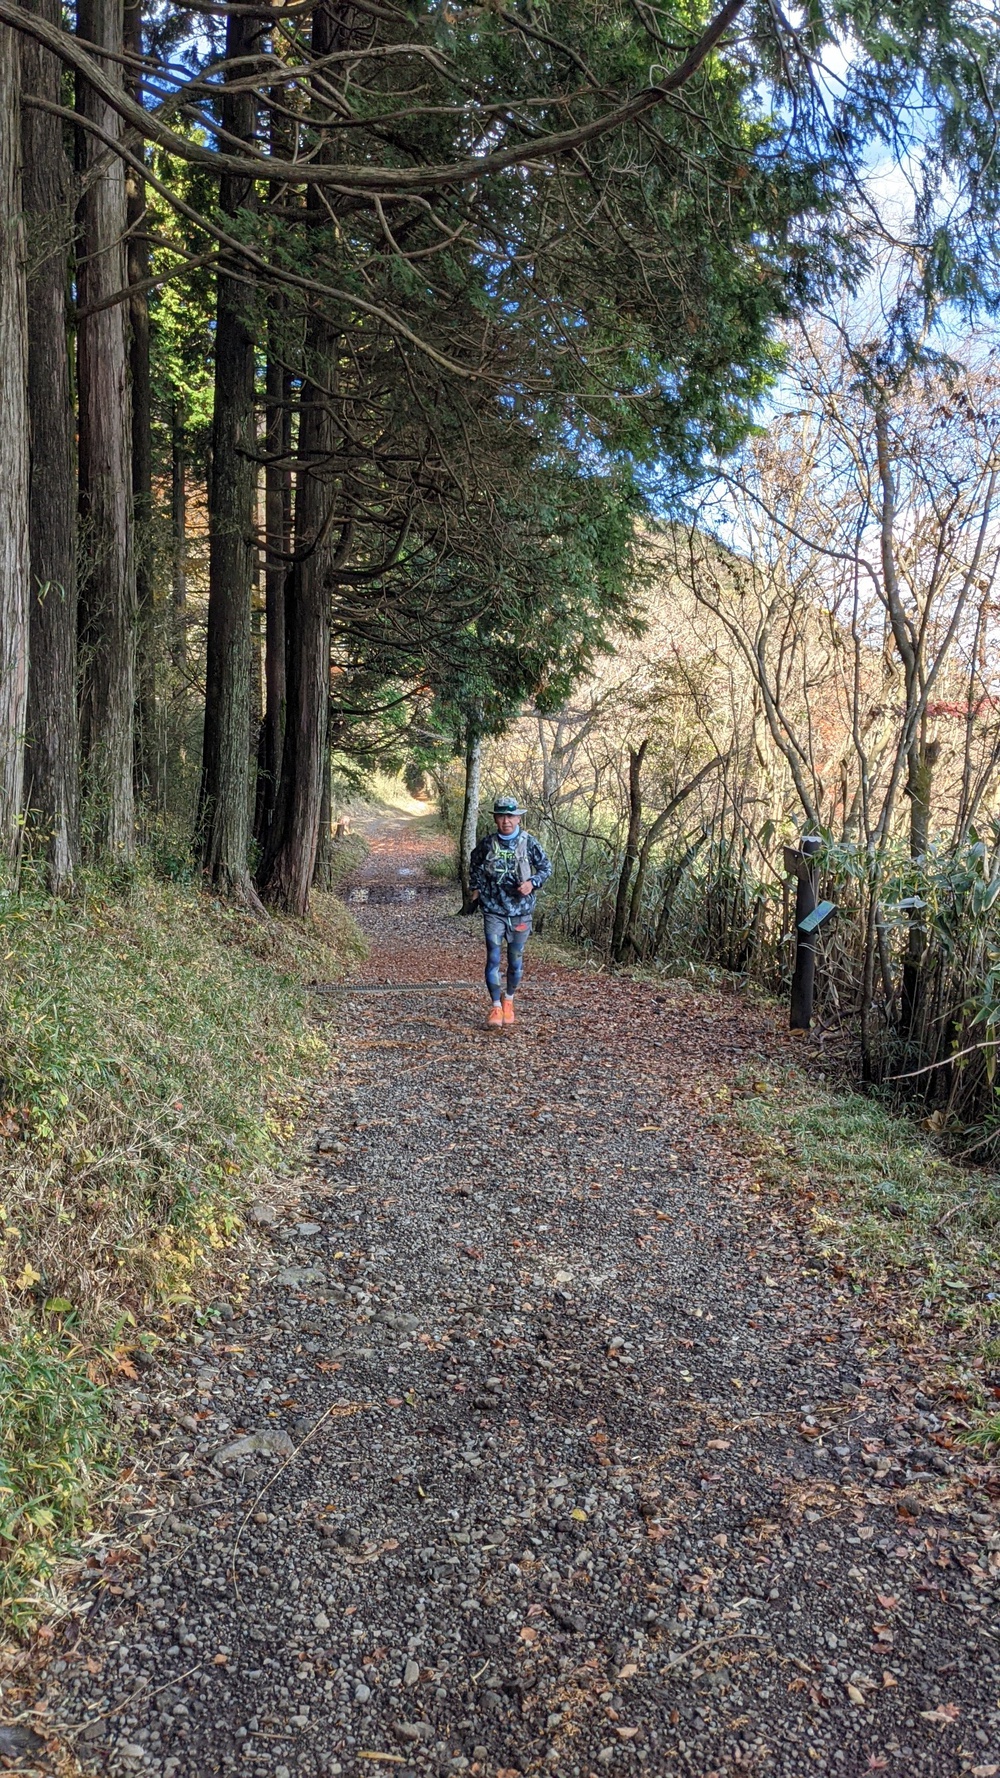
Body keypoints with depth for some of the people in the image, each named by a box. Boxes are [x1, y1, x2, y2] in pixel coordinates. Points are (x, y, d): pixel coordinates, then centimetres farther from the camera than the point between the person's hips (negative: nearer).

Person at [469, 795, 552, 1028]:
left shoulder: (529, 843, -5)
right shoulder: (487, 843, -1)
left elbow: (546, 867, 6)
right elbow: (474, 864, 19)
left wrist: (533, 883, -10)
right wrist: (476, 887, 11)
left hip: (521, 910, 0)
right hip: (493, 910, 0)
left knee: (516, 960, 9)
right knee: (493, 958, -8)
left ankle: (509, 1001, 29)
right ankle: (496, 1006, 0)